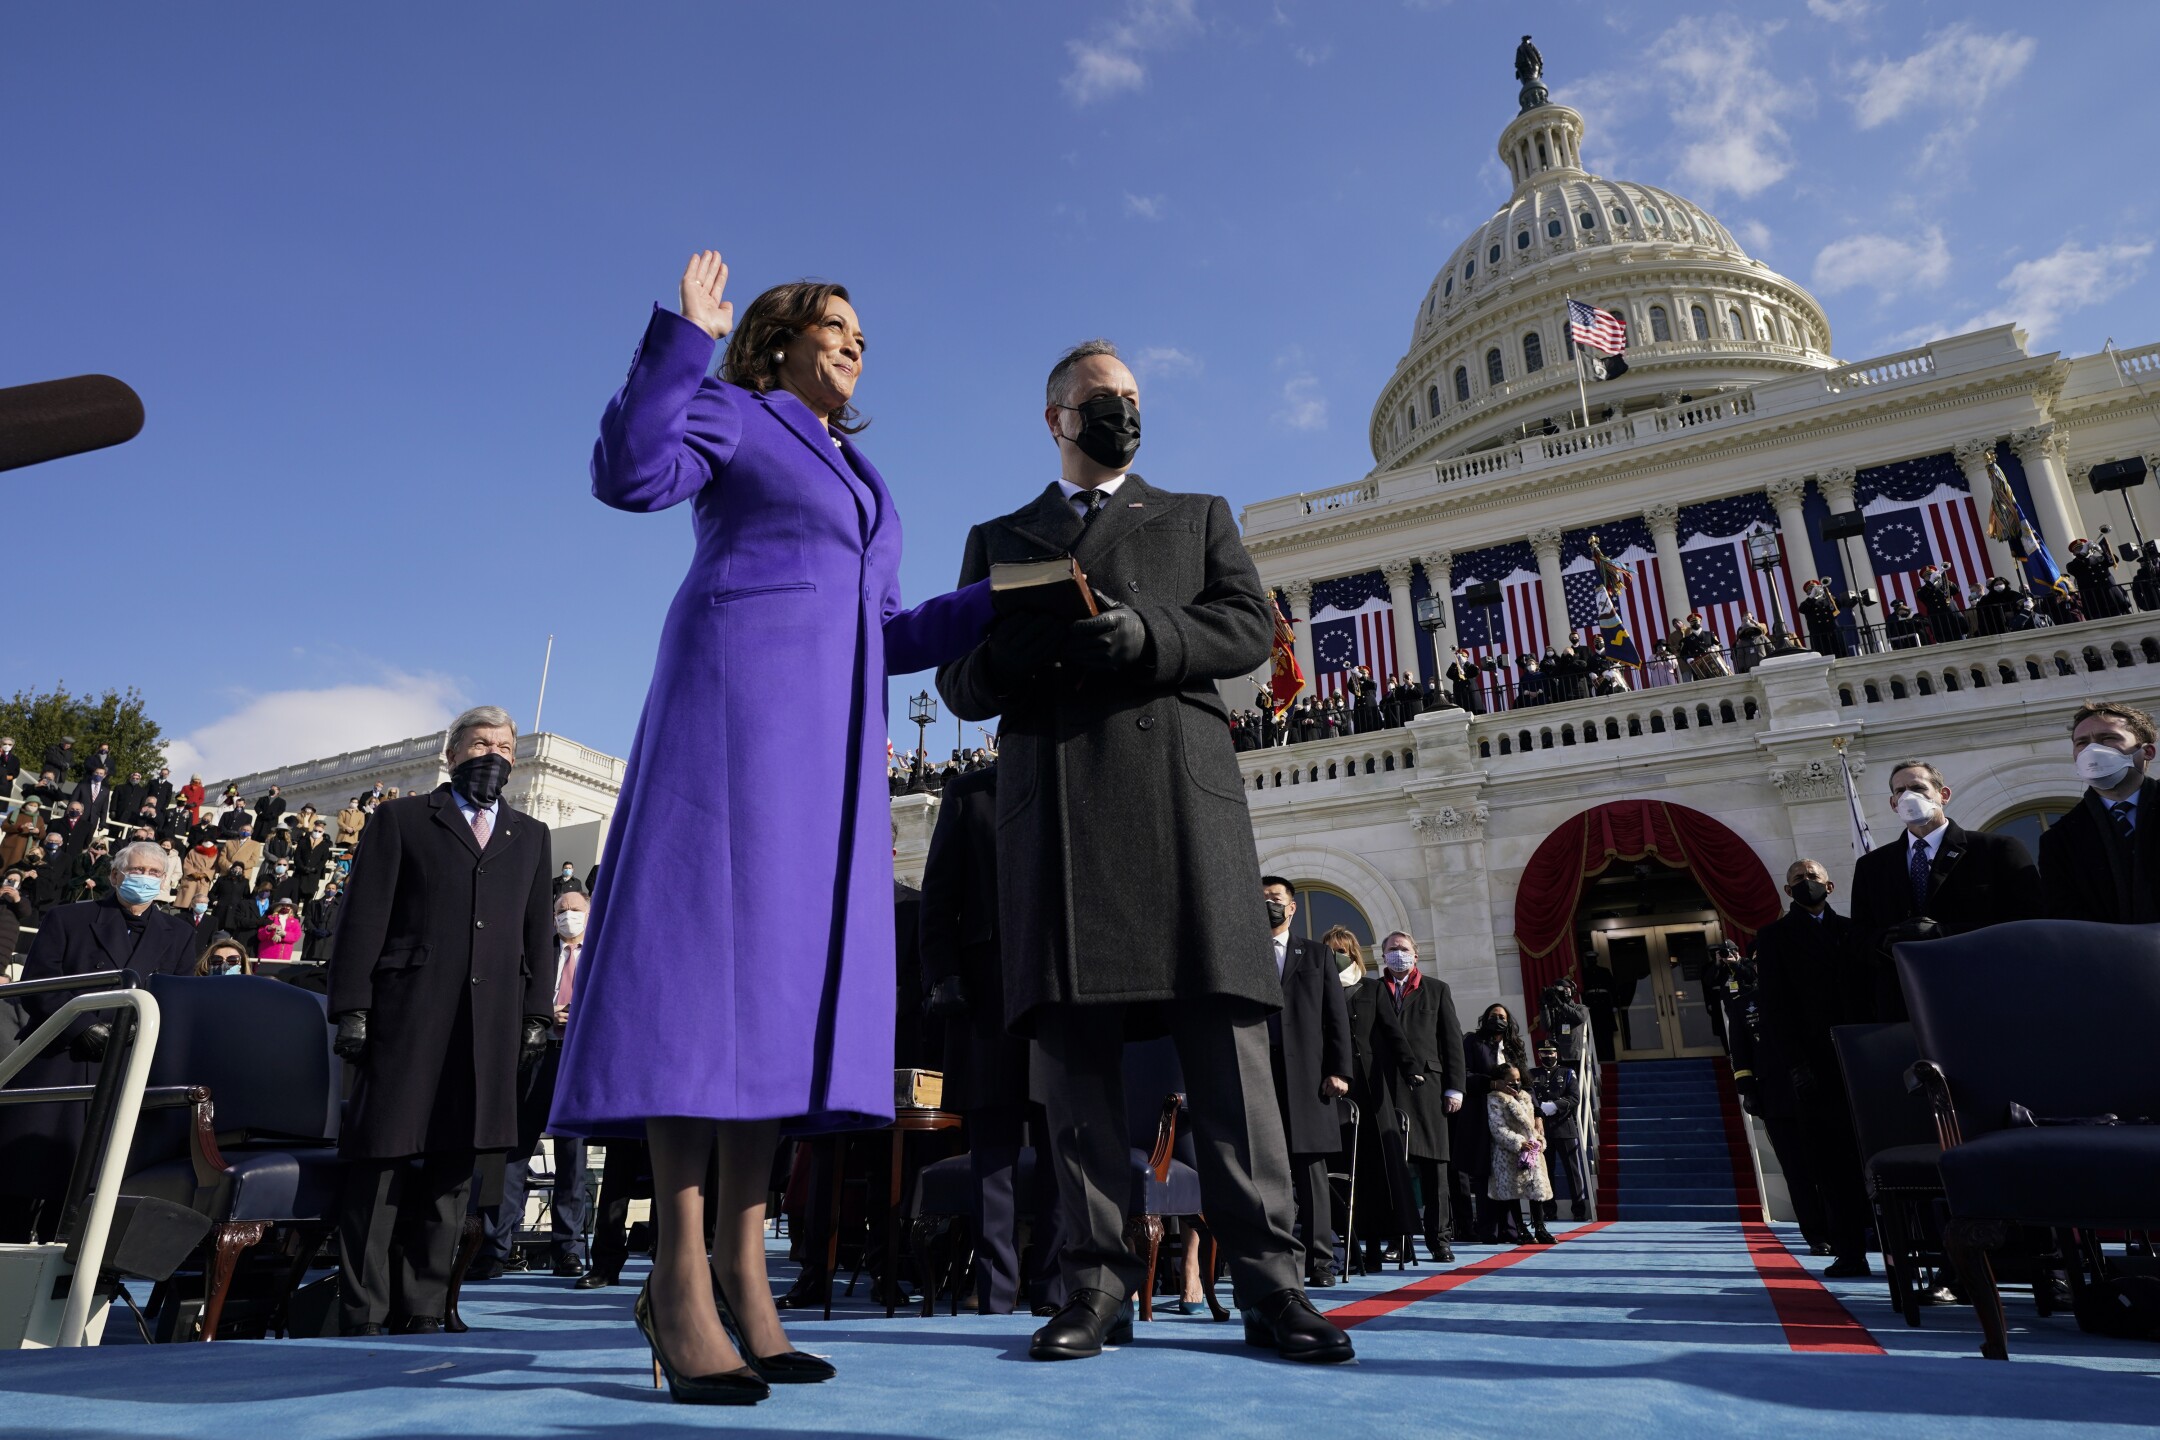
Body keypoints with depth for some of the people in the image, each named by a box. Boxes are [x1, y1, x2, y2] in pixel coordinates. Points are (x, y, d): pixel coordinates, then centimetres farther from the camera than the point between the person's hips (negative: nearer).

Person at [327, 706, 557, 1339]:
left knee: (453, 1167, 7)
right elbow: (363, 917, 3)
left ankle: (423, 1311, 16)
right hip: (405, 1019, -3)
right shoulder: (400, 819, 10)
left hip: (491, 1029, 3)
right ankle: (362, 1313, 9)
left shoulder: (530, 836, 19)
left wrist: (537, 1016, 7)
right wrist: (352, 1007, -6)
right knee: (381, 1160, -1)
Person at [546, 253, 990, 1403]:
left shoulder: (856, 476, 31)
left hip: (828, 734, 7)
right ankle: (679, 1276, -13)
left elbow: (885, 637, 25)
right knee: (707, 944, -15)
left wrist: (1011, 596, 18)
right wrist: (685, 336, -7)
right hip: (735, 698, -7)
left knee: (784, 961, -2)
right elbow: (628, 471, -8)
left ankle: (742, 1268, -2)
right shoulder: (730, 415, 12)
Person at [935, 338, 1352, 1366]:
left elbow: (1250, 627, 7)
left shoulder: (1198, 517, 24)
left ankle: (1267, 1279, -1)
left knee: (1224, 1034, -6)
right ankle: (1098, 1281, 4)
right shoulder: (997, 538, 25)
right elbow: (958, 682, 16)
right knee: (1072, 1036, -2)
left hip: (1179, 788, -1)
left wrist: (1141, 635, -11)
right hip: (1050, 801, 1)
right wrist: (1012, 653, -8)